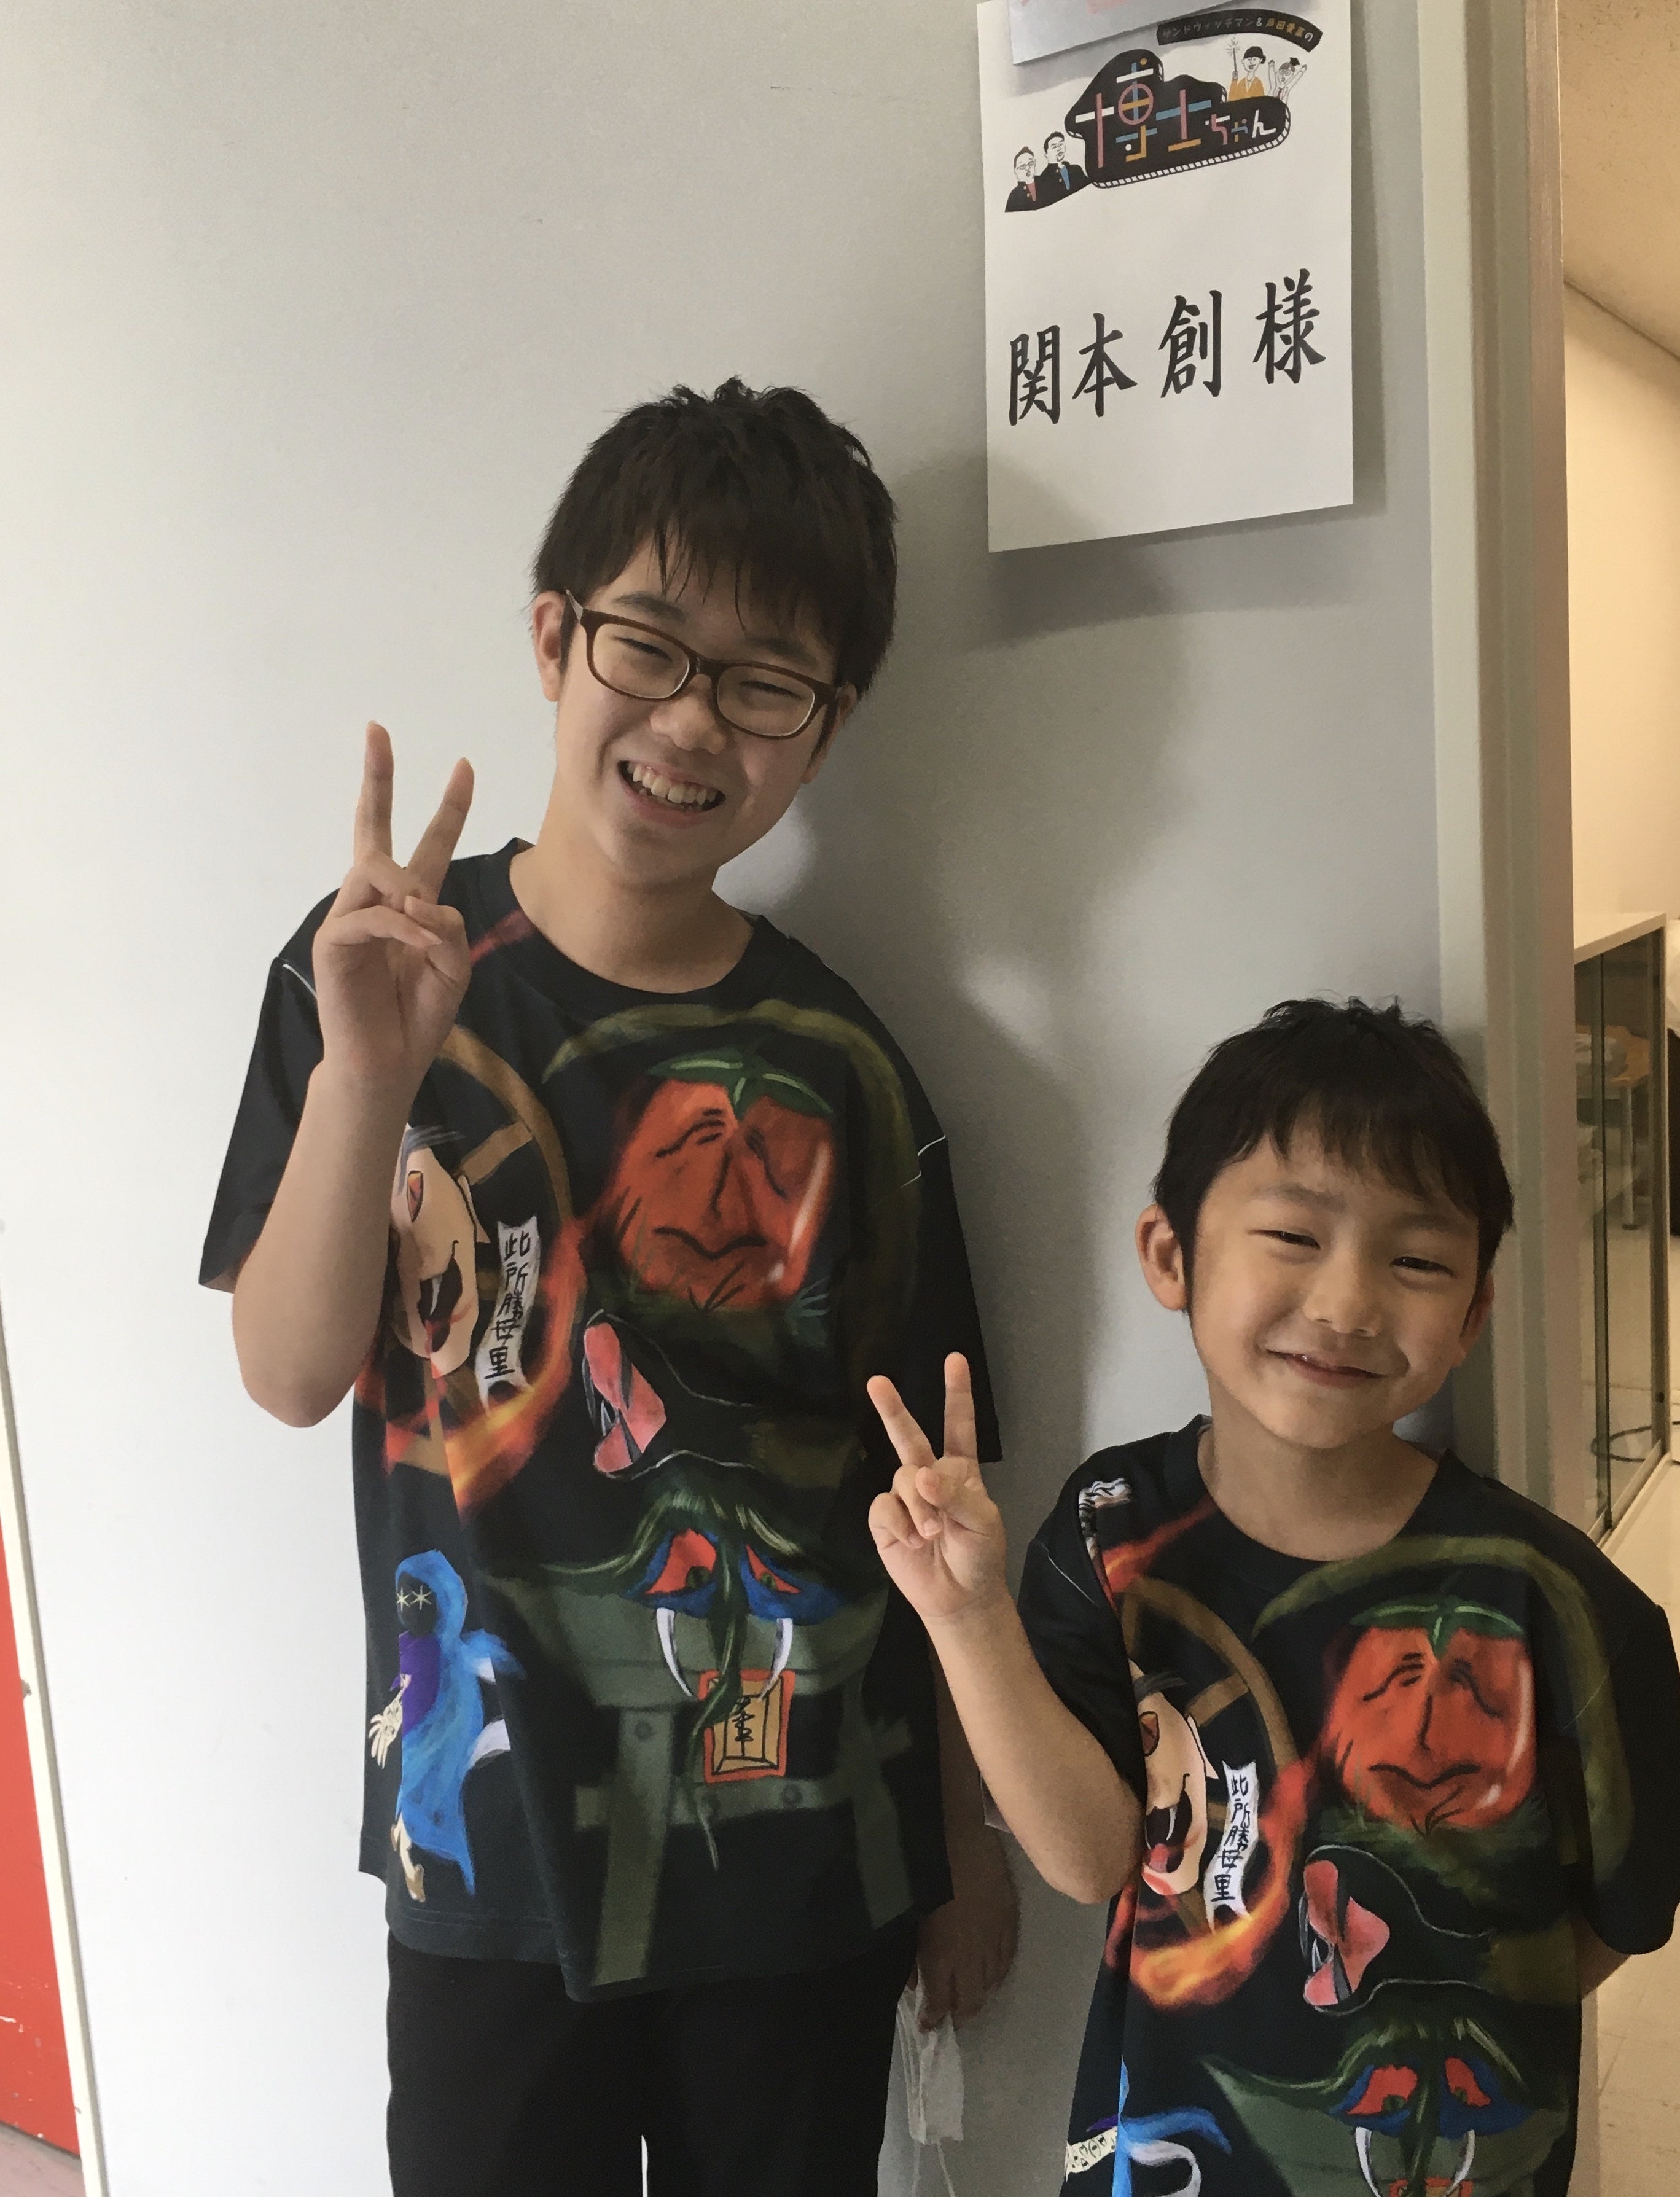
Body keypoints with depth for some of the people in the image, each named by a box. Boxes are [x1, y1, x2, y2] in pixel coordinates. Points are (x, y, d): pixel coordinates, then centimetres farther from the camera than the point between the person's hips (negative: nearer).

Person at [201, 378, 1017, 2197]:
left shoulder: (840, 1072, -7)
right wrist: (364, 1074, -28)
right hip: (487, 1854, 0)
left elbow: (933, 1488, -1)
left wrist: (970, 1841, 6)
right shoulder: (370, 979, -7)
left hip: (806, 1857, 1)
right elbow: (293, 1375, -12)